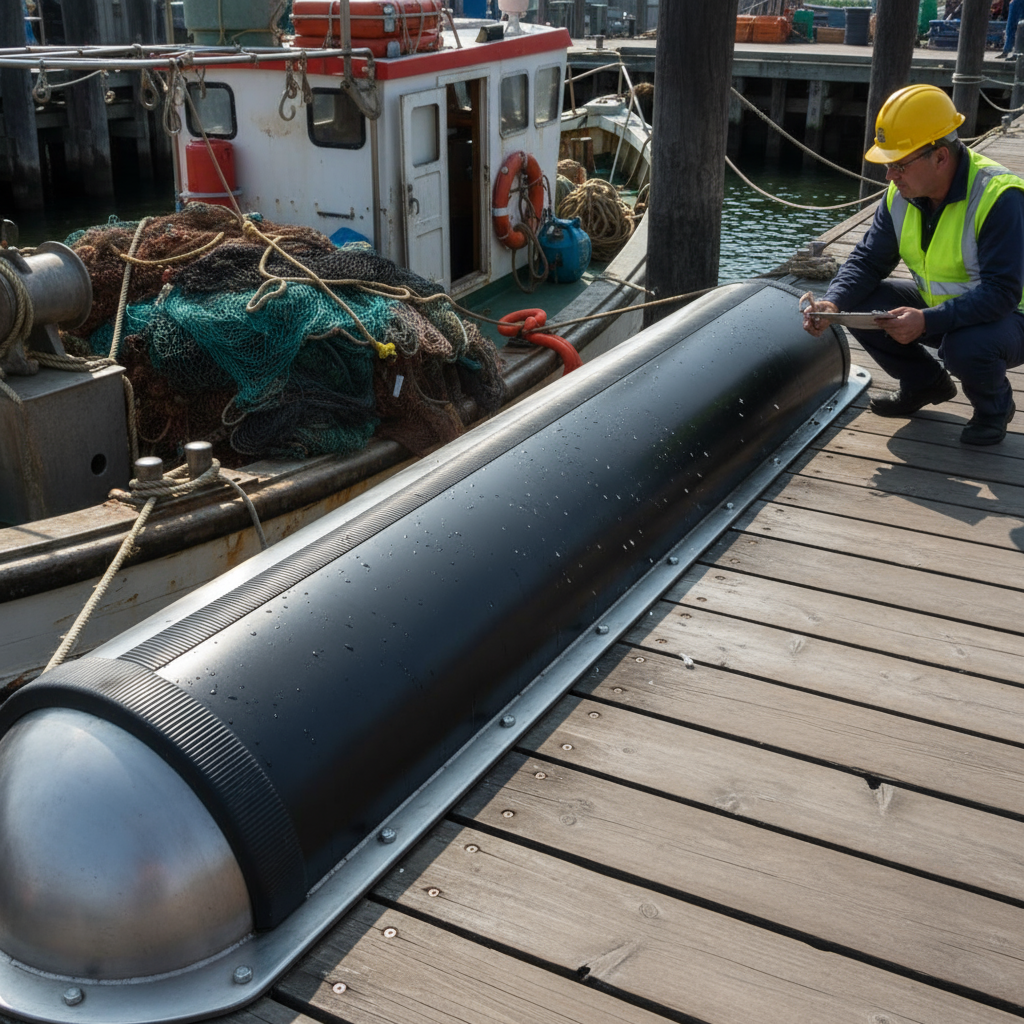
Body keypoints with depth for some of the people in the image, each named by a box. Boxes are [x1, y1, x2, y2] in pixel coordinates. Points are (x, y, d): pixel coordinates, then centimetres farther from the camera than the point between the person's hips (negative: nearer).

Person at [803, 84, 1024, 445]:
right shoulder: (901, 194, -6)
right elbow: (868, 259, -2)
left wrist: (927, 322, -43)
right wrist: (834, 303, -23)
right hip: (936, 307, 7)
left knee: (966, 346, -39)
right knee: (861, 307, -10)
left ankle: (994, 407, -1)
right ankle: (927, 383, 14)